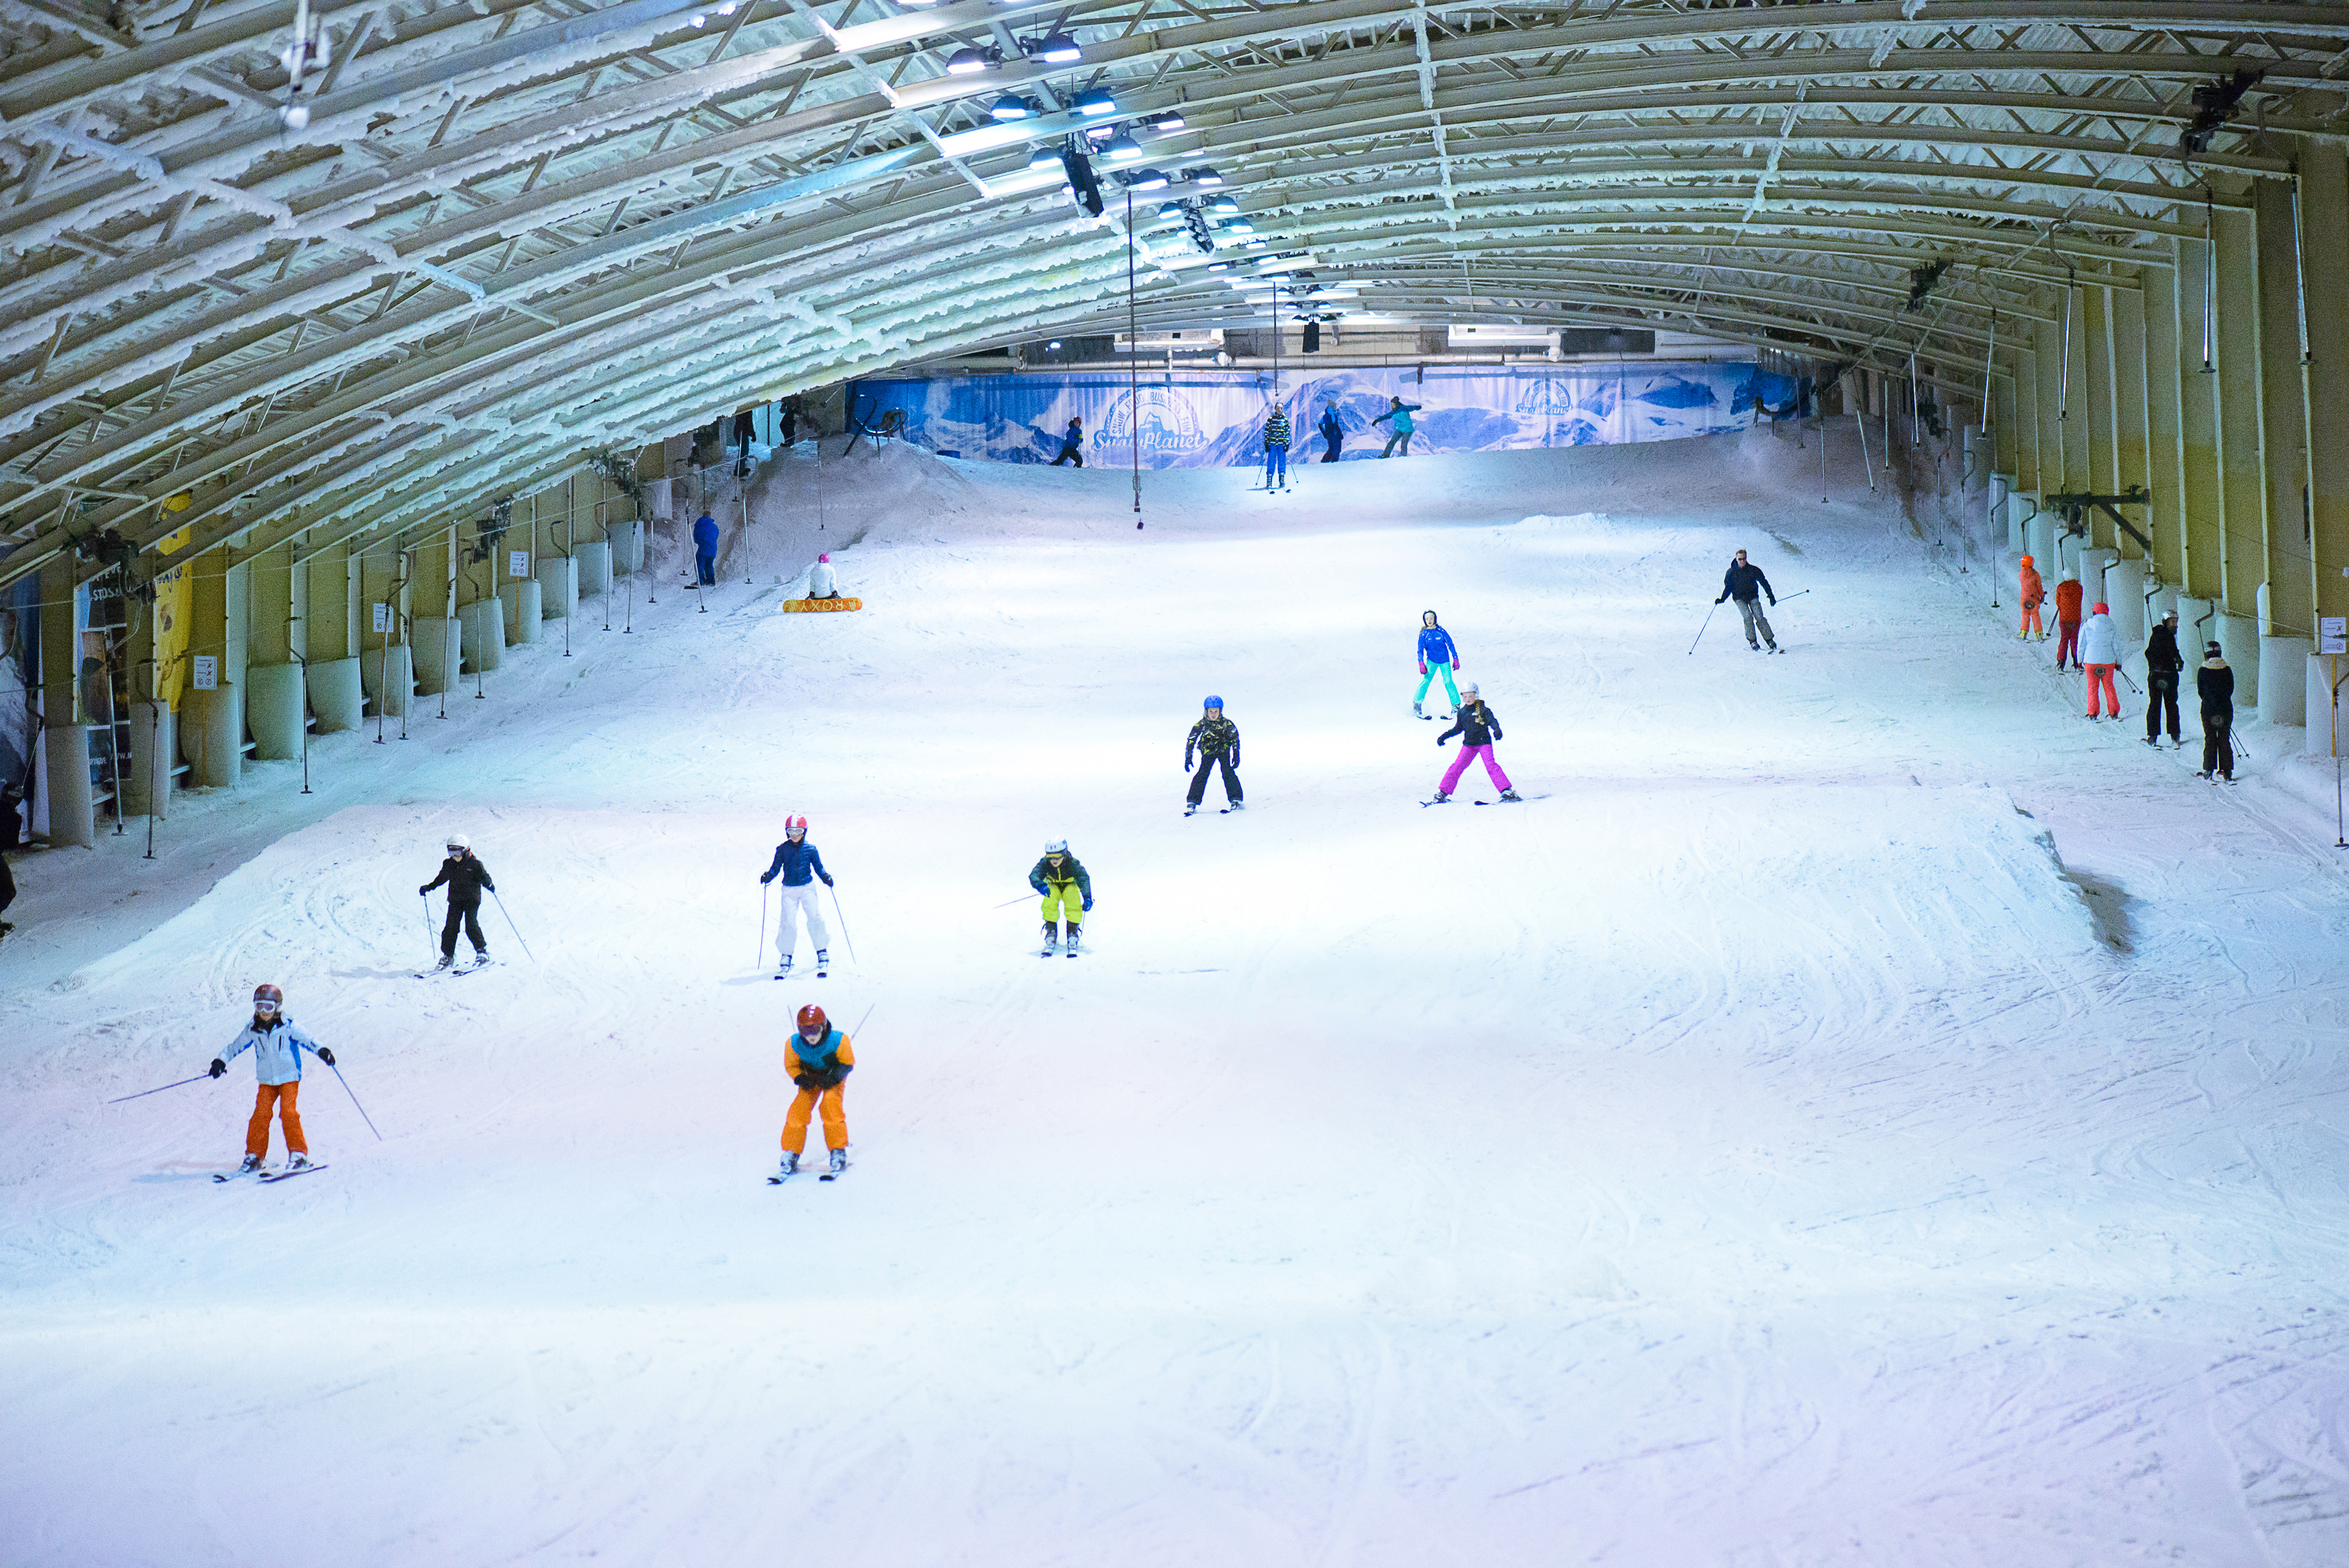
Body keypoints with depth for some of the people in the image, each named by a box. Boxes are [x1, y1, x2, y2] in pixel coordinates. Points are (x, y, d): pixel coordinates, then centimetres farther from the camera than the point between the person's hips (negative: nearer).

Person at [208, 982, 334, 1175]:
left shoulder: (288, 1027, -8)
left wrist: (321, 1051, -23)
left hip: (289, 1078, -3)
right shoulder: (252, 1030, 2)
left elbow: (307, 1040, -7)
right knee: (261, 1114, -7)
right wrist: (221, 1061, 1)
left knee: (288, 1112, -16)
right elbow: (236, 1046, 12)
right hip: (267, 1081, 3)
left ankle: (299, 1154, -11)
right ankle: (254, 1157, 1)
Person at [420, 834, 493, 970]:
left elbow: (484, 877, -5)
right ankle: (447, 956, 5)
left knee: (471, 926, -17)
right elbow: (442, 878, 23)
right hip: (455, 900, 4)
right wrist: (429, 887, 19)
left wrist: (489, 885, -27)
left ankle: (482, 952, -5)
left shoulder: (475, 864, -6)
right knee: (450, 927, -4)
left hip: (472, 899, -4)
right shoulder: (449, 864, 8)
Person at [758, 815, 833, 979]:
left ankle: (823, 955, 1)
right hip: (789, 890, 0)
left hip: (807, 888, 0)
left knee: (815, 919, -11)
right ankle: (786, 958, 8)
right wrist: (768, 877, -15)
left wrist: (826, 877, -12)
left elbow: (818, 867, 7)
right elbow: (775, 868, 4)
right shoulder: (782, 850, 2)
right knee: (788, 923, -5)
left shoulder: (810, 849, 2)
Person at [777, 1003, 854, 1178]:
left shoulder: (838, 1041, -29)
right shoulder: (794, 1044, -23)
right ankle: (790, 1156, -4)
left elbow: (848, 1063, -12)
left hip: (833, 1077, -2)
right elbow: (791, 1065, -4)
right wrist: (800, 1079, -22)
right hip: (810, 1077, 2)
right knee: (799, 1110, -16)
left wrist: (835, 1077, -27)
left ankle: (839, 1153, -14)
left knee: (830, 1105, -26)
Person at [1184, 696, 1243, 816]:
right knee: (1202, 774, -15)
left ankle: (1236, 800, -6)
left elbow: (1235, 739, -5)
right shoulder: (1202, 724, -20)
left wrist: (1236, 756, -6)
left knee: (1228, 772, -17)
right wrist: (1188, 758, -12)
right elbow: (1191, 740, -10)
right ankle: (1192, 802, -9)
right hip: (1208, 751, 0)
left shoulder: (1227, 724, -20)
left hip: (1223, 749, 0)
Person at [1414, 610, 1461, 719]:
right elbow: (1421, 651, 1)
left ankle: (1456, 705, -1)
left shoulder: (1441, 631, -5)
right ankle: (1417, 704, -11)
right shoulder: (1424, 635, -2)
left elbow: (1450, 645, 2)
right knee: (1426, 680, -14)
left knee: (1448, 681, -9)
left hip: (1444, 661, -1)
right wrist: (1421, 663, -14)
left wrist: (1455, 659, 0)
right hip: (1431, 661, 1)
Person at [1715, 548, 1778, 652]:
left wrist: (1771, 596, -1)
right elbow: (1728, 588, 7)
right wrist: (1722, 599, -8)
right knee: (1748, 616, -23)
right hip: (1739, 598, 0)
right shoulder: (1731, 572, -1)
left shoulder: (1754, 570, -2)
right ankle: (1752, 641, -15)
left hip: (1752, 596, 0)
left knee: (1759, 617, -15)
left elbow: (1764, 583, 4)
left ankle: (1770, 640, -9)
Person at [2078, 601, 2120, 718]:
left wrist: (2080, 661, 12)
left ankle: (2093, 713, 3)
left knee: (2093, 687, 6)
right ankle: (2113, 712, 10)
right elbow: (2117, 646, 5)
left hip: (2091, 660, -1)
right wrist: (2118, 662, 14)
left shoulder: (2086, 627, -3)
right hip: (2108, 660, 1)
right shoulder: (2111, 627, 0)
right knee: (2108, 686, 11)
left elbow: (2081, 645, 1)